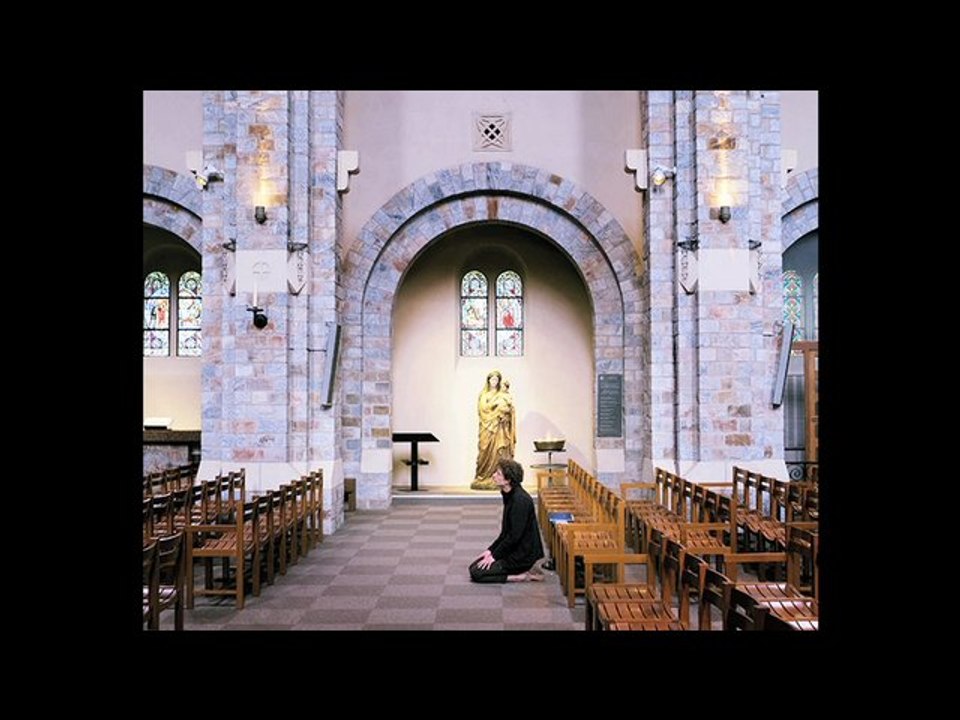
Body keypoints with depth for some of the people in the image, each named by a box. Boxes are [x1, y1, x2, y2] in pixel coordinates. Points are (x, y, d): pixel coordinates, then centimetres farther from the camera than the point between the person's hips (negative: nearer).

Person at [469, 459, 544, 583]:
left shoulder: (520, 500, -23)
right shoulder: (510, 496, 8)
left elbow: (514, 535, -23)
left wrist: (495, 555, -15)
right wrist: (490, 550, 9)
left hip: (522, 554, -10)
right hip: (513, 549, 10)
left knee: (476, 573, -12)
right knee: (474, 566, 10)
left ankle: (521, 576, -7)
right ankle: (525, 569, 8)